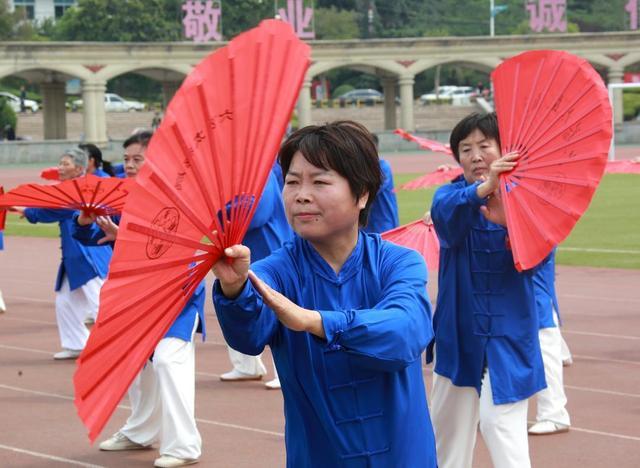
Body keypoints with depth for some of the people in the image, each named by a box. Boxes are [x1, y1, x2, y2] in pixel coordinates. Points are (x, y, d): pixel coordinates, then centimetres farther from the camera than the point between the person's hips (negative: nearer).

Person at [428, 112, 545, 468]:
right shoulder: (450, 194, -1)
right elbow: (446, 211, -27)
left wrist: (511, 223, -40)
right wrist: (483, 187, -47)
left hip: (509, 330, -3)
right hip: (460, 328, 3)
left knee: (501, 419, -13)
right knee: (451, 420, 13)